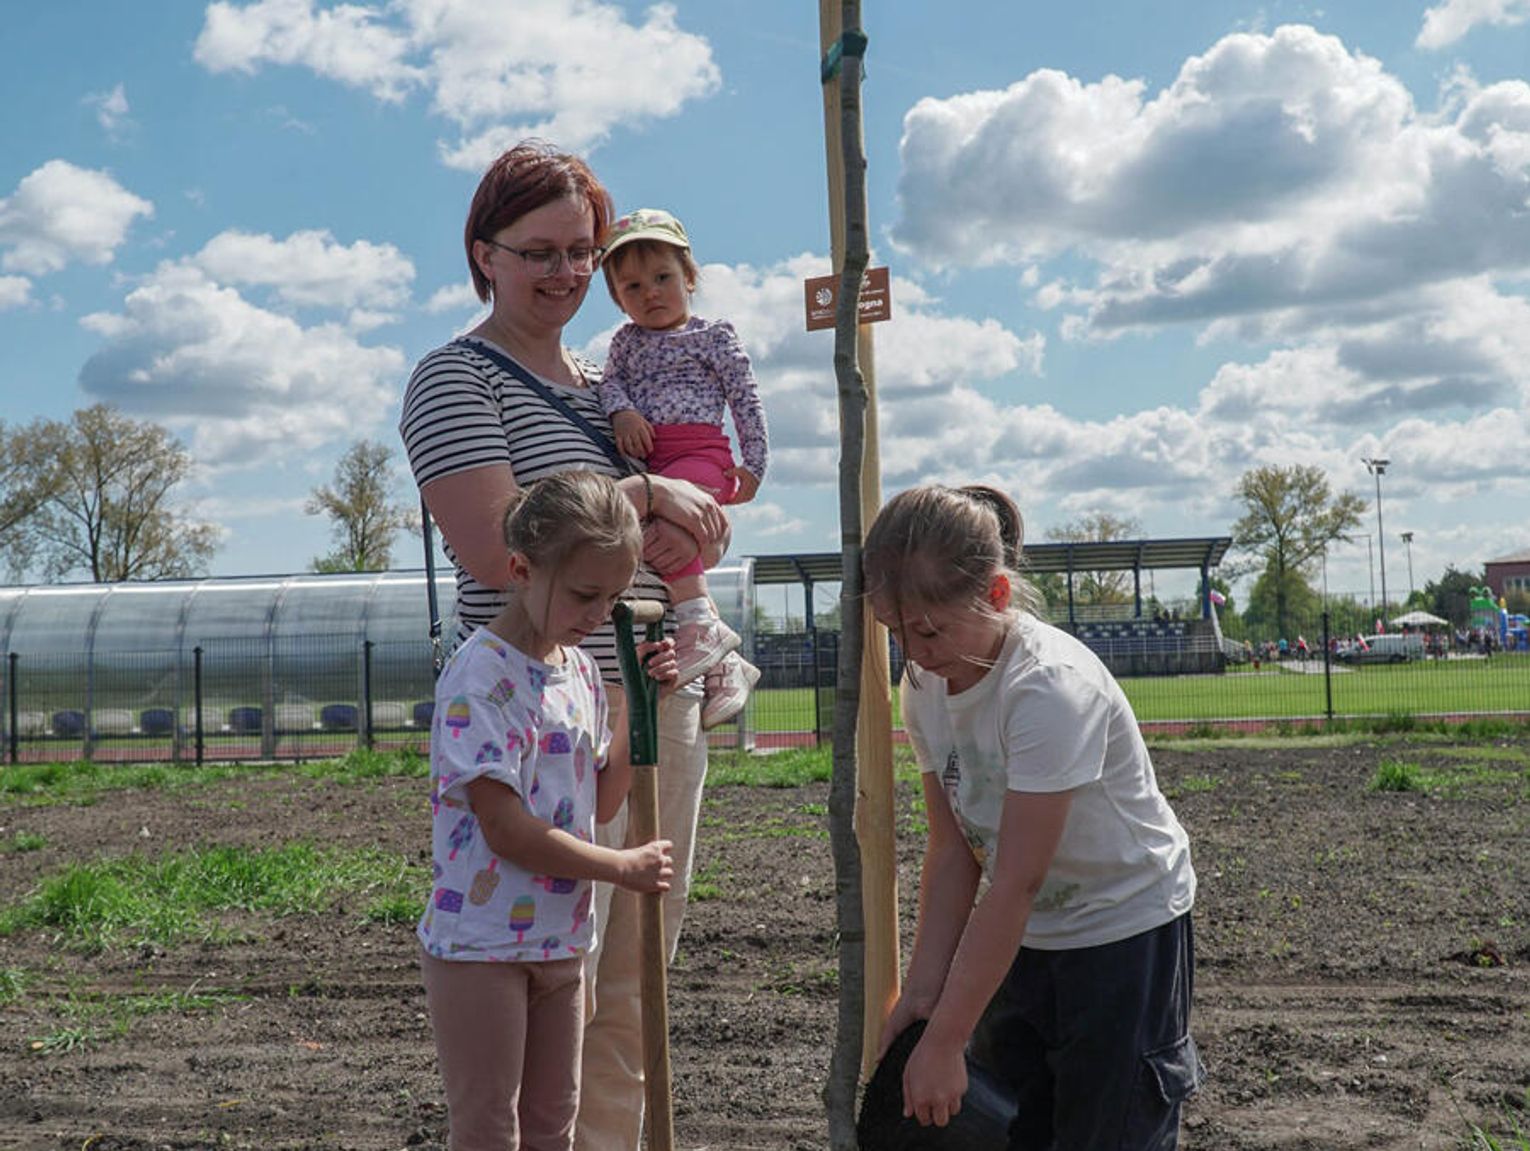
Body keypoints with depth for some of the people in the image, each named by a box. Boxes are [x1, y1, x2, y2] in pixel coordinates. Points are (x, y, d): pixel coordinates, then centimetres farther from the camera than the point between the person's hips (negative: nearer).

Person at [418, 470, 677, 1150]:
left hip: (560, 937, 8)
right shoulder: (480, 674, -18)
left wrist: (634, 701, 3)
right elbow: (505, 829, -22)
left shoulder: (579, 669, 7)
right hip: (479, 944, -8)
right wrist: (624, 868, -15)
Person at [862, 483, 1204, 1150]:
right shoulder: (923, 689, -6)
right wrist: (923, 988, -12)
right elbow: (952, 851, -4)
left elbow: (1016, 882, -28)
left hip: (1126, 929, -6)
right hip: (1024, 935, 7)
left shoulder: (1051, 688, -29)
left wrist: (944, 1042, -26)